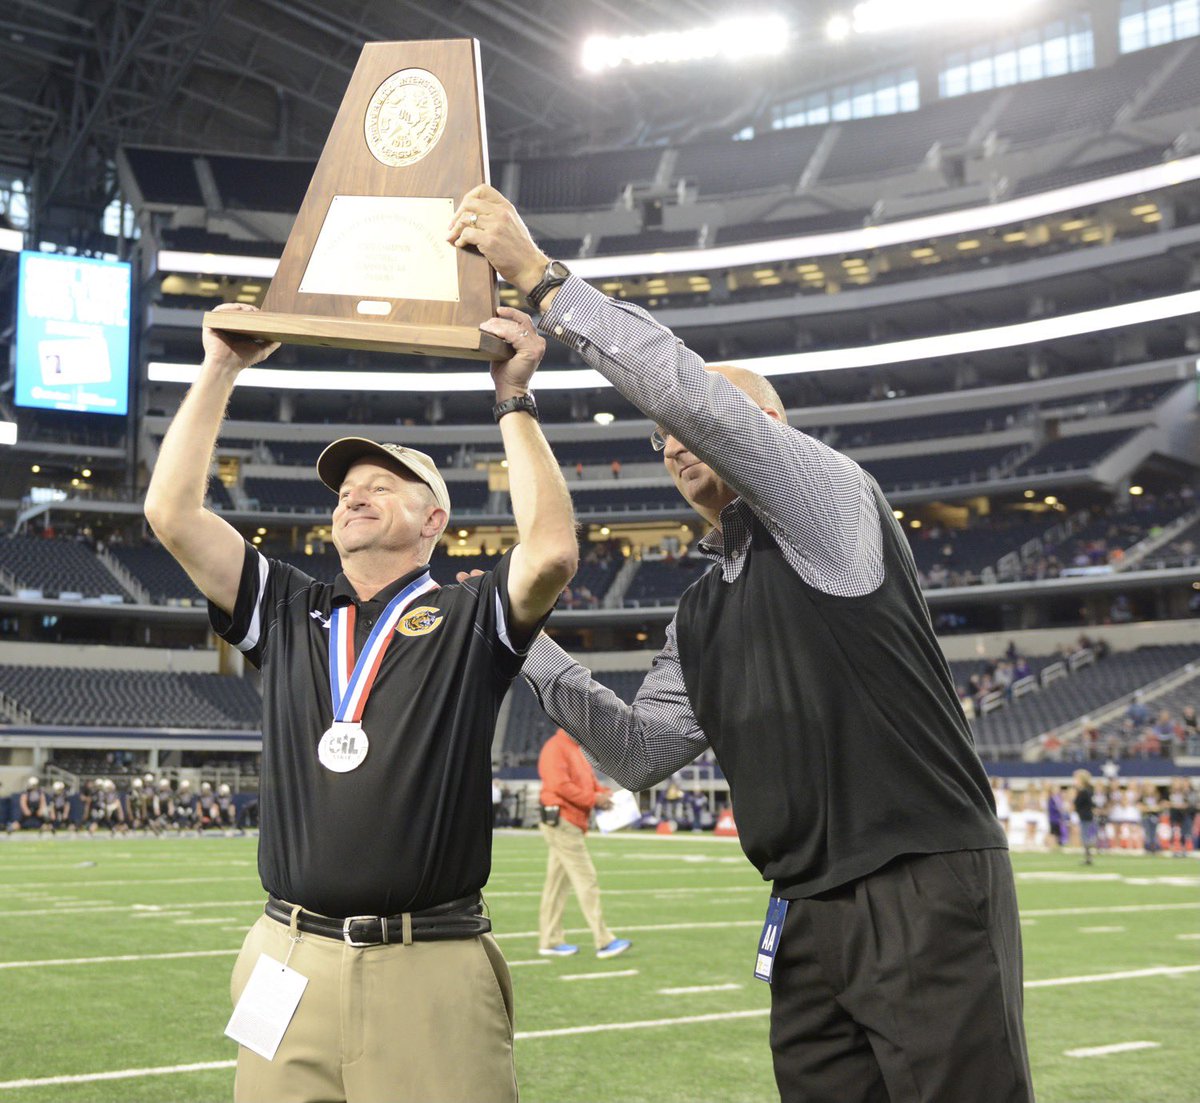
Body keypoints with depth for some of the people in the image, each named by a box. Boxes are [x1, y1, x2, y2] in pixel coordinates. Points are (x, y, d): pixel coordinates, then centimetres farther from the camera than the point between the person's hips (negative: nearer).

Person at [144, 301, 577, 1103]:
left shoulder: (470, 618, 7)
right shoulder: (287, 613, 16)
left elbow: (552, 553, -13)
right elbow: (173, 514, 8)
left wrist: (515, 401, -7)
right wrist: (221, 372, 10)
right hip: (289, 959, 3)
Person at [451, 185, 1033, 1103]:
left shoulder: (831, 501, -2)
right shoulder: (699, 619, 20)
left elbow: (697, 397, -18)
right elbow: (645, 753, 14)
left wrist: (539, 274, -17)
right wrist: (535, 651, 5)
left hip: (930, 896, -7)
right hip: (809, 918, 8)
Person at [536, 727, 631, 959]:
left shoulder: (576, 750, 19)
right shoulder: (555, 748, -12)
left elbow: (588, 781, 24)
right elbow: (560, 785, -21)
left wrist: (604, 793, 3)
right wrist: (593, 799, -18)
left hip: (571, 825, 10)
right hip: (562, 822, -10)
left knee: (557, 882, 11)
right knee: (586, 879, -9)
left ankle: (550, 941, 16)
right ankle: (603, 942, -7)